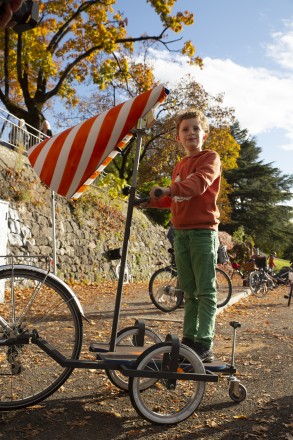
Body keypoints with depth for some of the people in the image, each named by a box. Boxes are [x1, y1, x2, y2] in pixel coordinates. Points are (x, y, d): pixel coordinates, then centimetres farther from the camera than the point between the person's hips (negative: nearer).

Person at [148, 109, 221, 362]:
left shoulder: (210, 158, -2)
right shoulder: (179, 166, 19)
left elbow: (200, 182, -22)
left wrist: (170, 189, -36)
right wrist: (150, 200, 11)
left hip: (203, 232, -7)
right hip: (181, 234, 7)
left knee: (205, 291, -6)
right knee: (190, 292, 10)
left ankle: (205, 345, -4)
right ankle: (189, 340, 17)